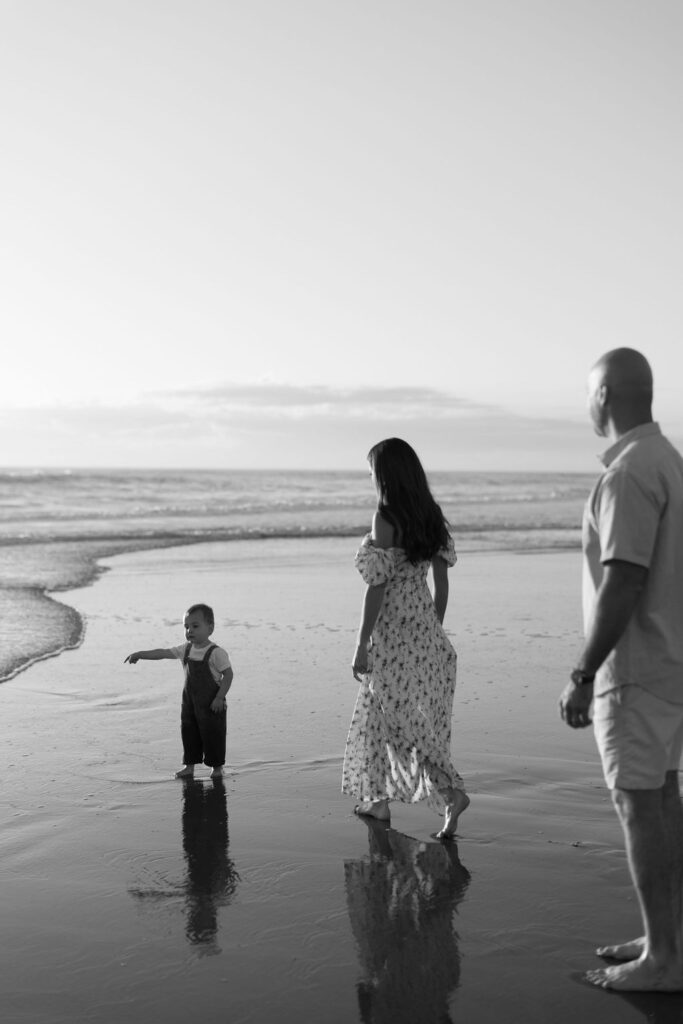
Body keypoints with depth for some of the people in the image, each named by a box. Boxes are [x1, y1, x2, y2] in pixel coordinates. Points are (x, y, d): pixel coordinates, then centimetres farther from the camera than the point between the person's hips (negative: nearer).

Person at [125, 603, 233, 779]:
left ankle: (217, 766, 15)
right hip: (190, 701, 6)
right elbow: (162, 653, 4)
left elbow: (228, 675, -15)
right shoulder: (185, 650, 3)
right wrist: (140, 654, -4)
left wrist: (220, 697, -19)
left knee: (212, 734, 1)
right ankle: (189, 765, 21)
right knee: (188, 732, 9)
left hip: (211, 703, -6)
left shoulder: (216, 653, -16)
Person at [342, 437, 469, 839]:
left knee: (399, 721, 2)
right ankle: (378, 799, 26)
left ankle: (452, 793, -8)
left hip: (394, 633, -7)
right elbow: (442, 583, 10)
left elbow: (378, 585, -16)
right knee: (378, 715, 18)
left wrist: (362, 645, -12)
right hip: (427, 632, 8)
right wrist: (434, 629, 20)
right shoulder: (433, 517, 6)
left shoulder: (386, 518, -15)